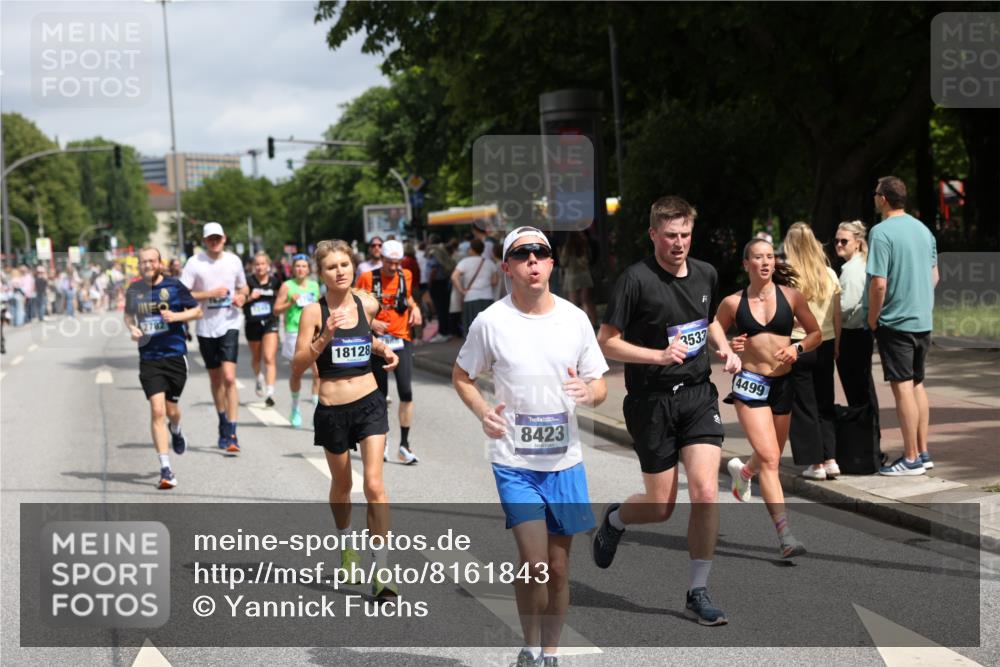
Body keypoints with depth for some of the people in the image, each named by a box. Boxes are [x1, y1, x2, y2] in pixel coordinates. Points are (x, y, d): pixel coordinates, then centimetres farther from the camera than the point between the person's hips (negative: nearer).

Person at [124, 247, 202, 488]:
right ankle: (166, 469, -8)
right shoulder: (134, 290, 5)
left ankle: (175, 431, 50)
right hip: (149, 358, 1)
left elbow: (197, 311, 1)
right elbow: (128, 314, 22)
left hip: (175, 354, -1)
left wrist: (176, 316, -16)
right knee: (157, 411, -11)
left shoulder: (174, 286, -4)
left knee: (171, 410, 10)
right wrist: (132, 328, 1)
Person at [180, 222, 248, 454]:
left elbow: (243, 287, 20)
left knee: (229, 377, -14)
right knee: (215, 378, 14)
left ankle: (231, 435, -15)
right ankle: (223, 423, 34)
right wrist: (211, 293, -16)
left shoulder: (234, 260, 5)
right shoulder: (195, 263, -4)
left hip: (229, 325, 0)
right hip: (205, 328, 1)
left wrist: (241, 296, -2)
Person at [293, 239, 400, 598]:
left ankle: (382, 571, -10)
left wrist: (384, 349, 5)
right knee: (342, 484, 18)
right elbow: (298, 365, -10)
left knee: (374, 484, -11)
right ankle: (346, 545, 46)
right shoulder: (314, 312, -9)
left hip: (369, 403, 1)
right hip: (332, 410, -1)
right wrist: (325, 337, -23)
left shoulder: (368, 305, 1)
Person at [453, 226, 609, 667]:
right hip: (514, 461, -3)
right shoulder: (491, 322, -5)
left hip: (565, 461, 3)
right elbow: (461, 375, 8)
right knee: (535, 563, -13)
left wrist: (589, 392, -16)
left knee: (559, 568, 9)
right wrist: (482, 412, -11)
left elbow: (600, 386, 8)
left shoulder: (574, 319, 1)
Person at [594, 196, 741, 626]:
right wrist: (659, 355, -24)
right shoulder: (636, 279, -12)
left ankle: (698, 592, 0)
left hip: (698, 395, 4)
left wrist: (725, 349, 7)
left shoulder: (706, 274, 6)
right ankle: (614, 519, 39)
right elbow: (605, 343, -13)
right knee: (661, 507, 3)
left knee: (706, 492, -12)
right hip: (652, 401, -4)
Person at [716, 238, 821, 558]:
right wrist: (729, 348, -11)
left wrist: (797, 348, -11)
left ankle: (742, 471, 57)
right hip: (749, 384, -3)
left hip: (783, 384, 3)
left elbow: (816, 334, 9)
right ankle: (785, 535, -17)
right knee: (768, 458, -15)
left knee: (770, 457, 19)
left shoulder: (791, 296, 2)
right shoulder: (732, 303, -1)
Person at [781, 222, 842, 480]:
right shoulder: (830, 274, 2)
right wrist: (836, 345, 15)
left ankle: (815, 463, 6)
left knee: (804, 407, 5)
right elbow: (837, 316, 6)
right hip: (825, 345, 4)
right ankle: (830, 459, 10)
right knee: (824, 404, 14)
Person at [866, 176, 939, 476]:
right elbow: (934, 275, 16)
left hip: (895, 322, -8)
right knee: (917, 384, 16)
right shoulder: (924, 230, 8)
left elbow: (879, 283, -20)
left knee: (903, 388, -3)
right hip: (923, 320, 8)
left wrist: (872, 319, -9)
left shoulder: (882, 232, -16)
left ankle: (911, 459, 0)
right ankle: (922, 452, 21)